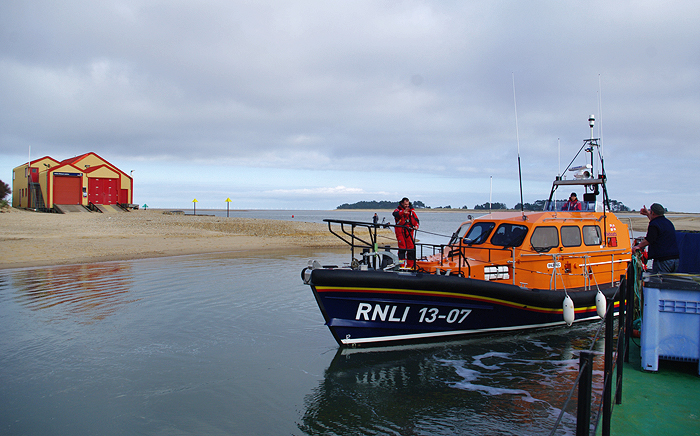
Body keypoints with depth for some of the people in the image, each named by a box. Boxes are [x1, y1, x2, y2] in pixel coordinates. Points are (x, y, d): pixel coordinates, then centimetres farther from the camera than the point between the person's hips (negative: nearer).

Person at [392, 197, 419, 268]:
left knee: (411, 248, 1)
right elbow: (395, 214, -21)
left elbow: (416, 219, 14)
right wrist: (403, 212, -38)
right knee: (402, 247, -8)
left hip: (409, 231, 4)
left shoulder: (411, 211, 14)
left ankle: (410, 265, 8)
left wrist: (416, 225, -8)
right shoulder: (398, 210, 2)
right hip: (400, 231, -4)